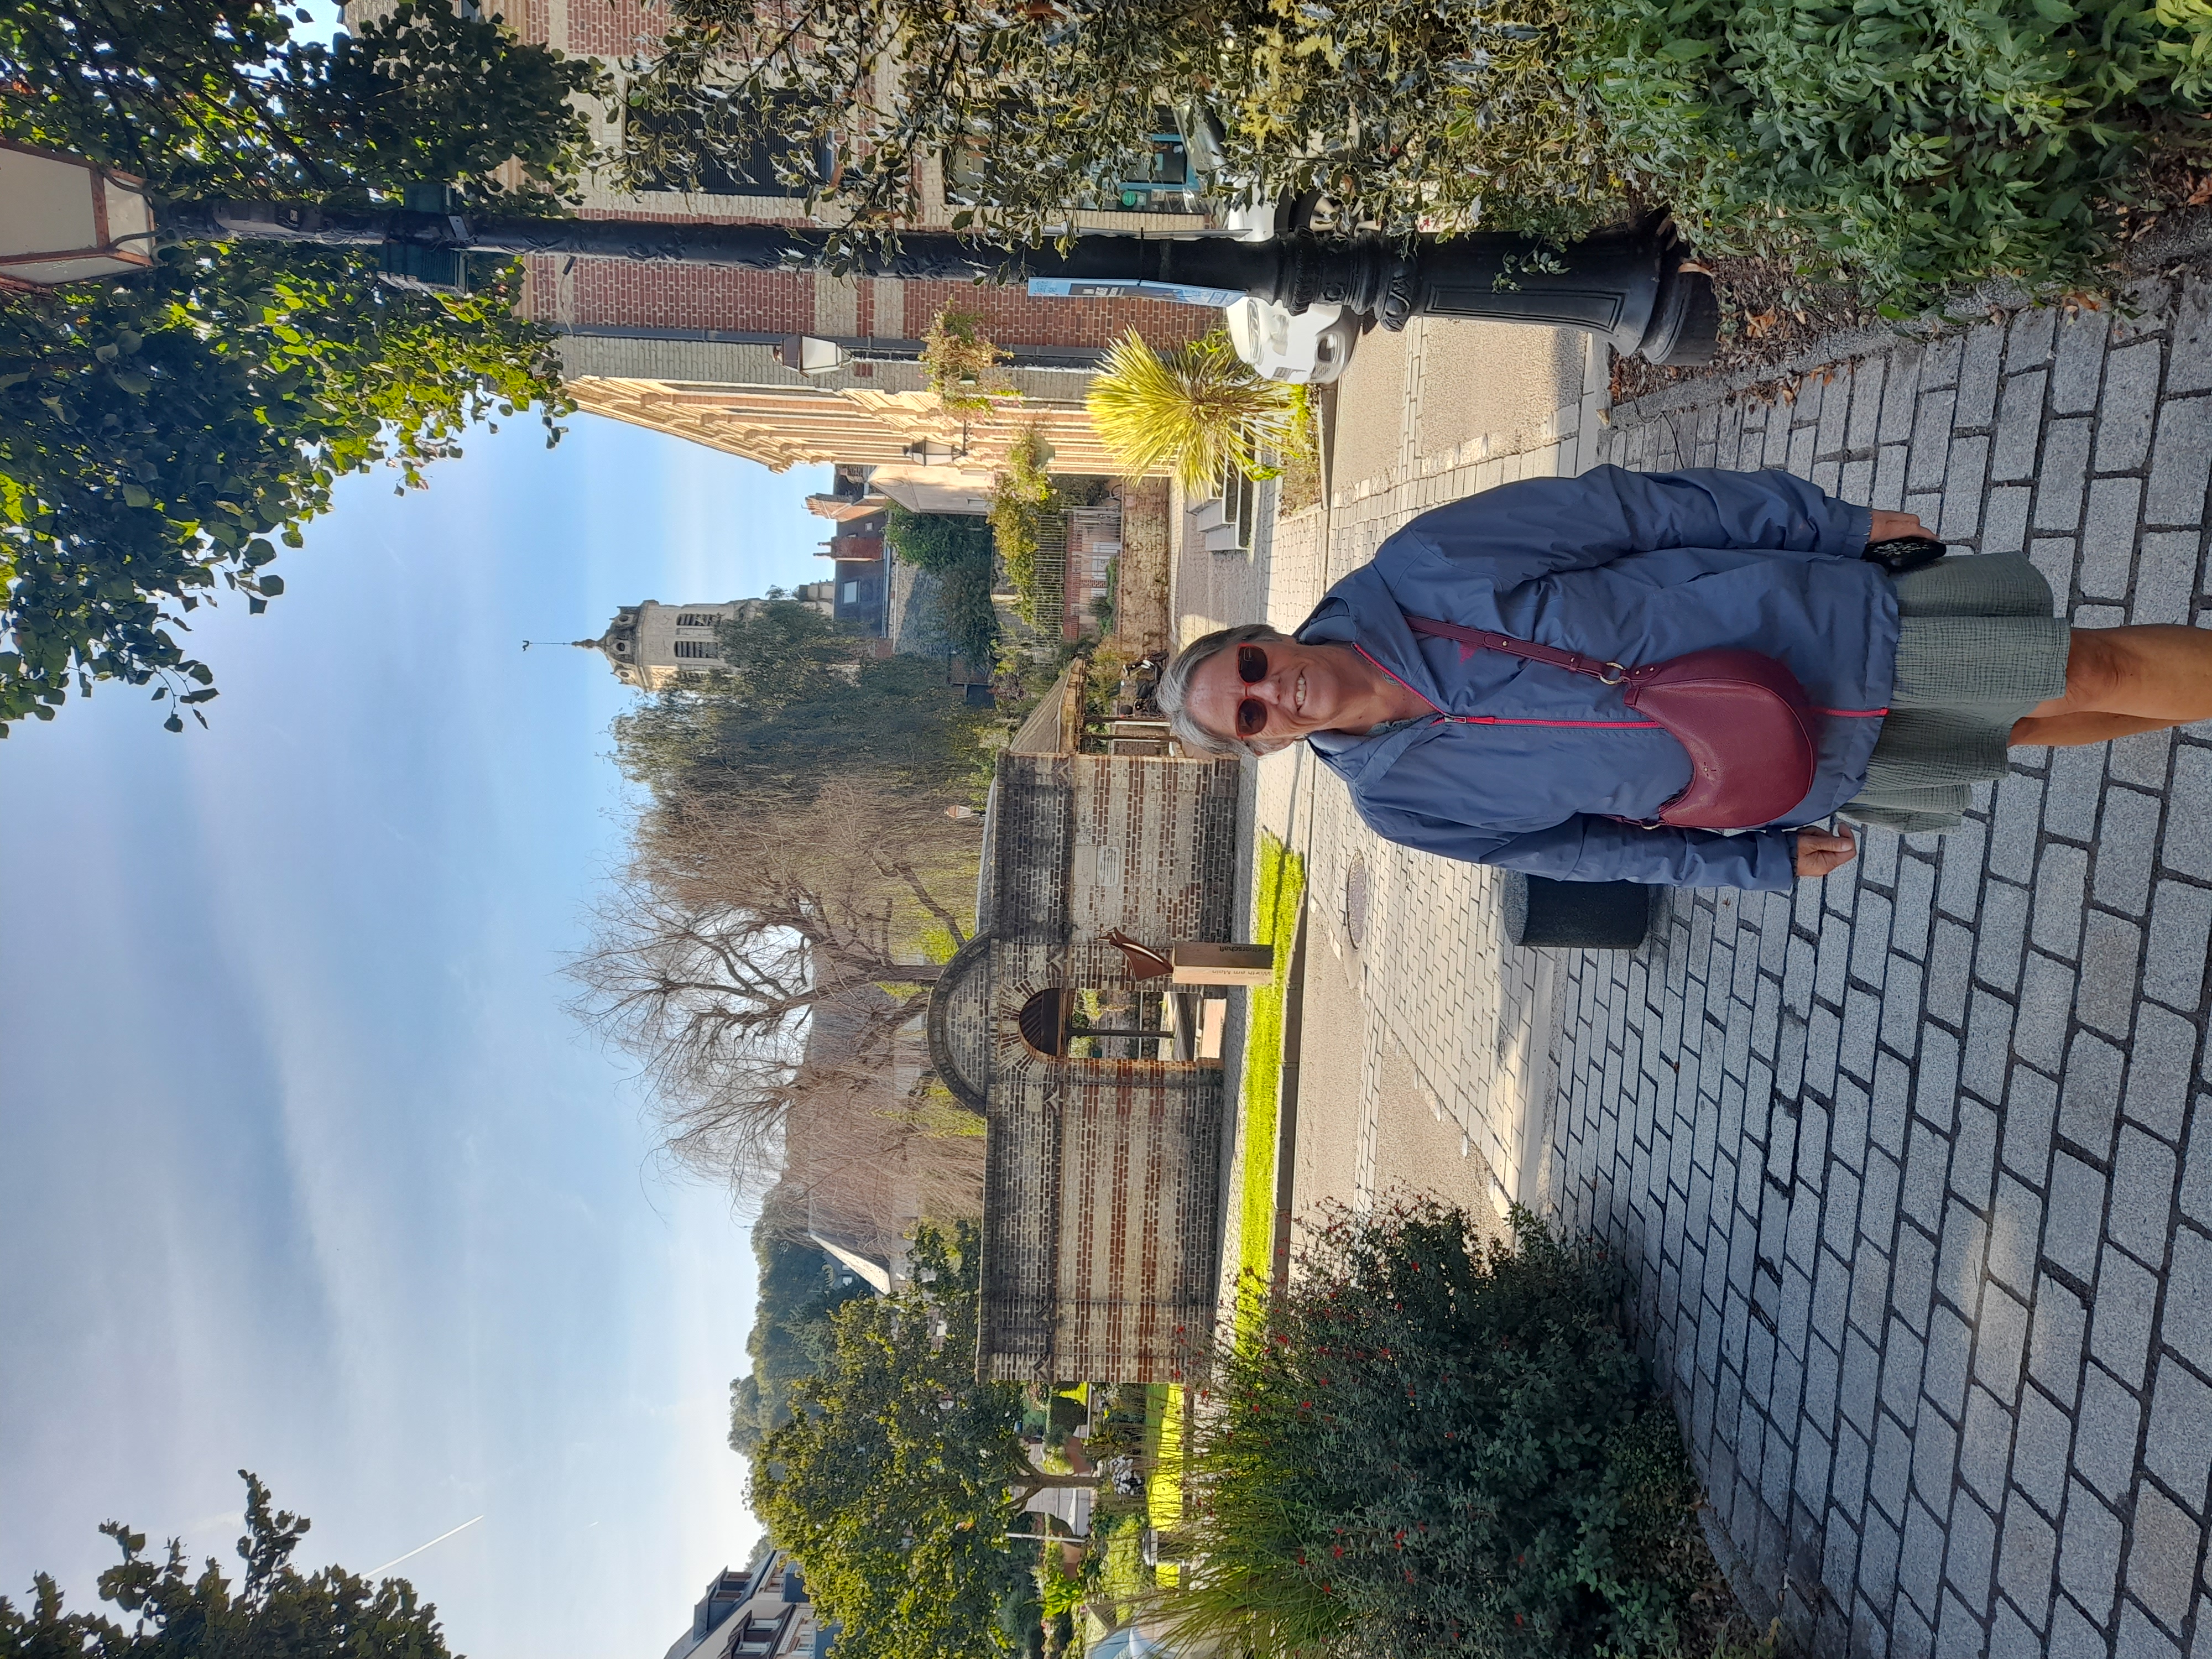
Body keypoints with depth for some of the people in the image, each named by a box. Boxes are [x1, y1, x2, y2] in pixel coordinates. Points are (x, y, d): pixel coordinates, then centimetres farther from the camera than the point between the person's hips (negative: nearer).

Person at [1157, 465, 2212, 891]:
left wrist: (1838, 524, -7)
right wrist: (1760, 863, 1)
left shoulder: (1417, 572, -19)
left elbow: (1620, 508, -10)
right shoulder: (1399, 802, -10)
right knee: (2035, 727, 7)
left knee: (2093, 669, 4)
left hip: (1813, 625, -1)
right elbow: (1576, 846, 2)